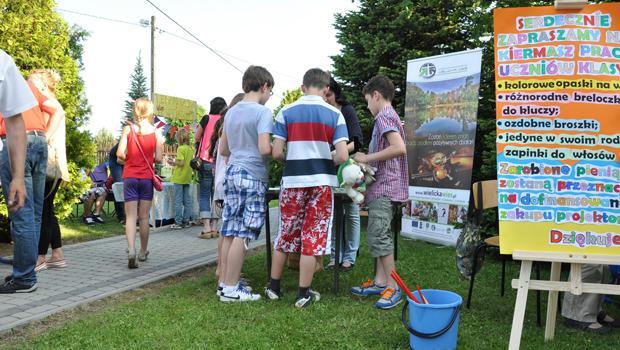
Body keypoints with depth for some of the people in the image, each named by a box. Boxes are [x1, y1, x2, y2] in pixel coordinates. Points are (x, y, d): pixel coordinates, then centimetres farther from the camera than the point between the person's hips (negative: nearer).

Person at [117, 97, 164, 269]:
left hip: (130, 176, 0)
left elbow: (120, 153, -10)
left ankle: (131, 250, -18)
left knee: (130, 216, 0)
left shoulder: (128, 129, -3)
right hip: (147, 177, 0)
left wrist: (129, 158, 11)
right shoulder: (156, 132, -3)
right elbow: (158, 158, -6)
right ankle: (143, 251, 22)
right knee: (144, 216, 10)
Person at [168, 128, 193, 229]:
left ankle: (178, 222, 2)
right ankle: (186, 221, 14)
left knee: (178, 200, -1)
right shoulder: (191, 149, 7)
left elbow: (181, 163, -21)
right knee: (187, 200, 10)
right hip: (187, 178, 7)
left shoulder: (180, 148, -13)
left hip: (179, 177, -7)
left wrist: (173, 162, -3)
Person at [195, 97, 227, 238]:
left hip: (206, 162, -3)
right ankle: (213, 227, 11)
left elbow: (197, 137, 7)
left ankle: (206, 227, -7)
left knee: (204, 195, 1)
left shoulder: (207, 118, -3)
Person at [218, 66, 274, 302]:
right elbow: (264, 149, -19)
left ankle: (224, 282, 18)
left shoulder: (231, 112, 14)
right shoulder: (263, 112, -10)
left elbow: (223, 150, 19)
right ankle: (231, 289, 1)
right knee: (243, 234, -3)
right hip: (252, 176, -8)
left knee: (230, 232, 11)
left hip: (232, 173, 8)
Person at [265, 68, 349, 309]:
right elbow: (342, 156, -9)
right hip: (321, 181, -1)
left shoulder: (286, 113, 0)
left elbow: (276, 153, -5)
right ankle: (303, 293, 13)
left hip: (293, 180, 1)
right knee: (312, 237, 7)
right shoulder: (335, 115, -1)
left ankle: (273, 287, 26)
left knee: (285, 234, 15)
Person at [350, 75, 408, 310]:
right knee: (377, 236, 13)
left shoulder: (384, 116, -12)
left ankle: (393, 288, -2)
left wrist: (367, 158, -18)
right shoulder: (390, 116, 19)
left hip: (384, 187, -10)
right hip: (382, 187, 10)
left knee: (378, 236, -9)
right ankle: (380, 281, 20)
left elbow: (400, 148, -26)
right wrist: (367, 159, 15)